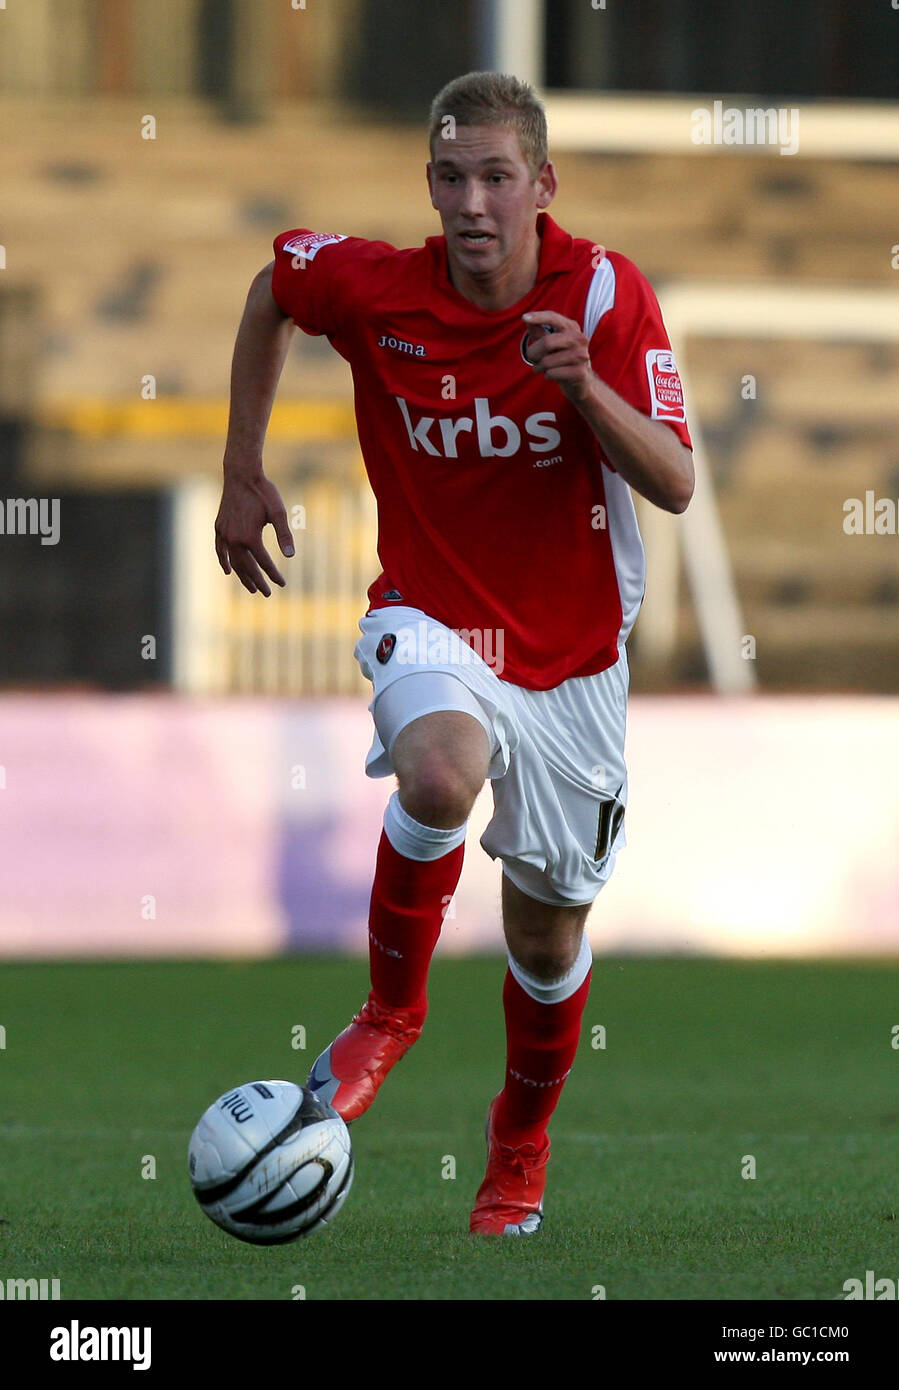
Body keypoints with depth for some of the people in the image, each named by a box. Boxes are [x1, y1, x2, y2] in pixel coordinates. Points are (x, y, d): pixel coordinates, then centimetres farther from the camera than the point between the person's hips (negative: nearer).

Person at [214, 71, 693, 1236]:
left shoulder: (606, 294, -15)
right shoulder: (373, 287, -13)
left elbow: (676, 484, -18)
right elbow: (271, 286, 10)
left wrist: (587, 387, -36)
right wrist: (242, 474, 11)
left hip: (570, 653, 1)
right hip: (433, 624, -1)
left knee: (546, 924, 11)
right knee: (441, 777, -36)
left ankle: (522, 1142, 40)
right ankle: (392, 1006, -9)